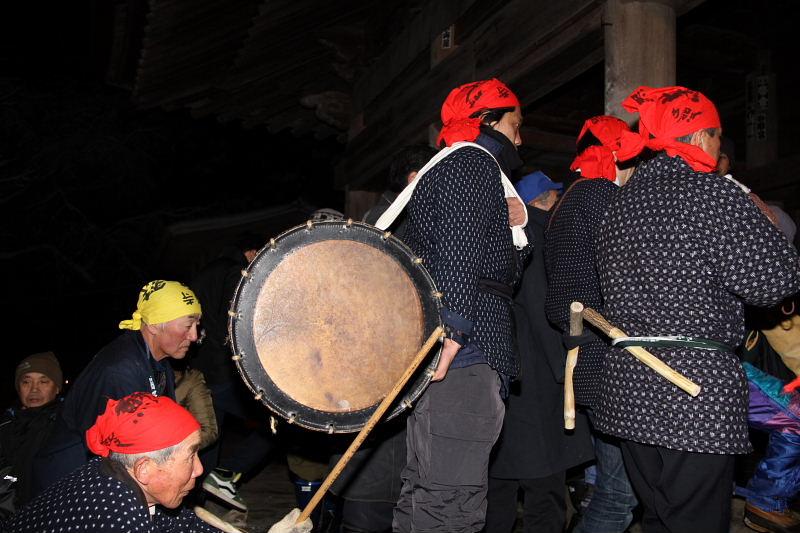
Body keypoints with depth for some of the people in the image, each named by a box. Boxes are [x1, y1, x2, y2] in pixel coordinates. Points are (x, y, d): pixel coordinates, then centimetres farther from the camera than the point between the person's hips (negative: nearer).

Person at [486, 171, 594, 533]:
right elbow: (543, 309, -17)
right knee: (545, 503, -2)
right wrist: (566, 369, -12)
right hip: (534, 382, -9)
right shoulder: (534, 233, -9)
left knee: (498, 494, 15)